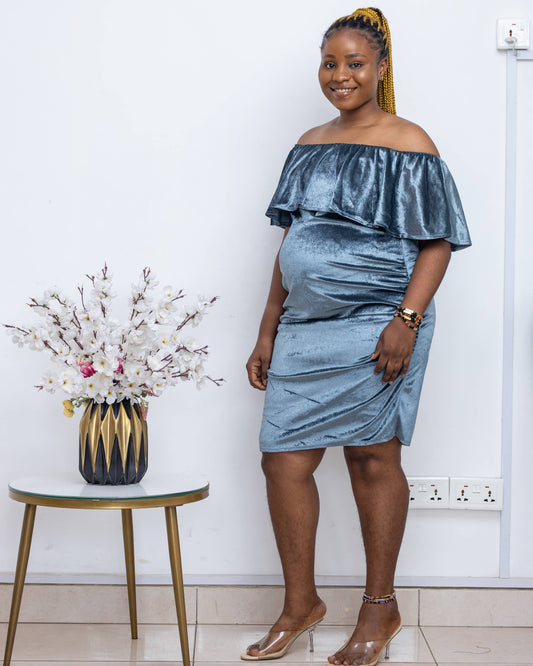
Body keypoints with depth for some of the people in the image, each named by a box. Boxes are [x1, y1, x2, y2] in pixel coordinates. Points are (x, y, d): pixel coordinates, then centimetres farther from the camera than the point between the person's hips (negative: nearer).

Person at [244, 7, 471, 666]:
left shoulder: (408, 144, -4)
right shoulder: (310, 146, 15)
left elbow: (437, 242, -8)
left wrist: (407, 320, -20)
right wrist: (267, 330, 14)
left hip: (374, 327, -6)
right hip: (304, 329, 6)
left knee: (372, 458, 2)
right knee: (283, 458, 3)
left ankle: (380, 607, 18)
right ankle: (300, 604, 18)